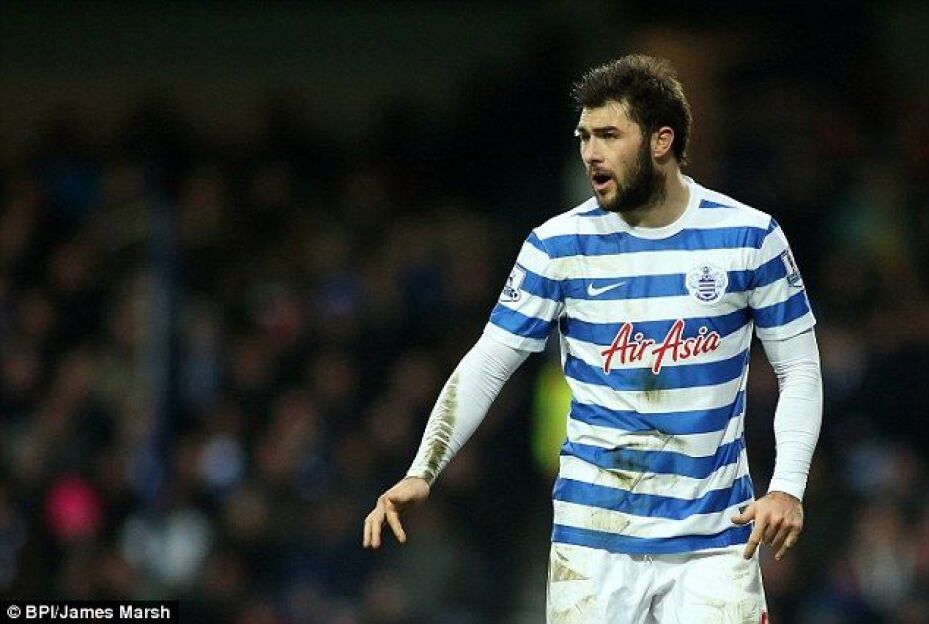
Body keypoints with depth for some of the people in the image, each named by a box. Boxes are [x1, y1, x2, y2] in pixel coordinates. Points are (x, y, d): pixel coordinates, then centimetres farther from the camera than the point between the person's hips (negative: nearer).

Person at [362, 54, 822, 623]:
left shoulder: (750, 236, -1)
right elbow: (487, 366, 1)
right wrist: (421, 474, -10)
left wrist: (788, 487, -8)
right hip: (594, 532, 0)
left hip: (714, 536, 0)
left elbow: (799, 369, 4)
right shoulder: (559, 245, -1)